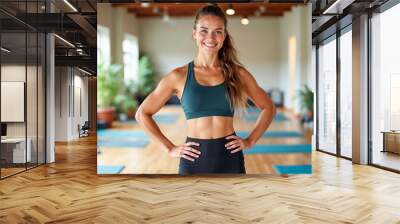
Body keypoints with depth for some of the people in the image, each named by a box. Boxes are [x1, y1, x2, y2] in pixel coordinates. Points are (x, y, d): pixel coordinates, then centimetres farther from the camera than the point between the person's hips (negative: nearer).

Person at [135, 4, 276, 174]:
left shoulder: (237, 73, 1)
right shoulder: (179, 76, -3)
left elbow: (268, 108, 12)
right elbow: (142, 114, 3)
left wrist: (250, 141, 2)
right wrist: (170, 148, -1)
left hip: (230, 159, 1)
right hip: (194, 160, -1)